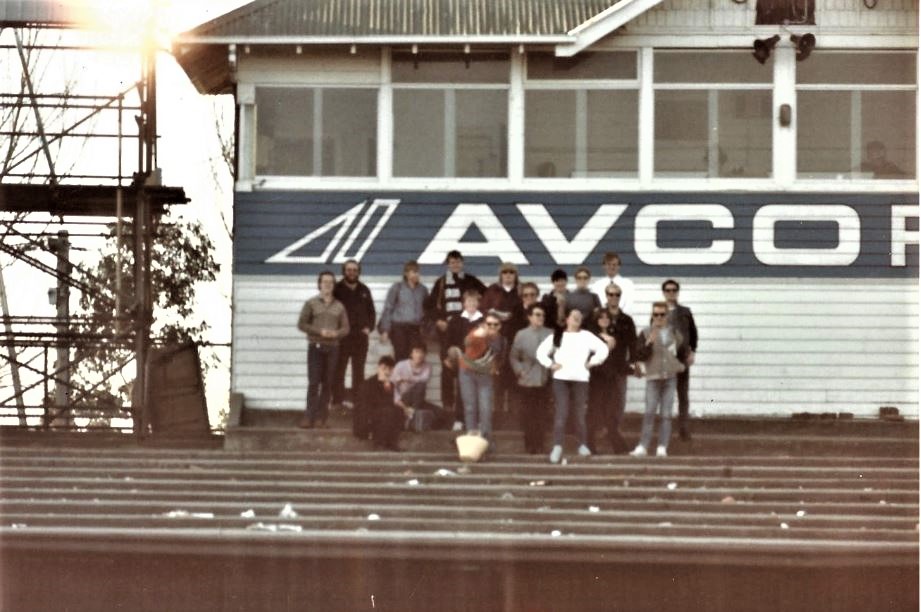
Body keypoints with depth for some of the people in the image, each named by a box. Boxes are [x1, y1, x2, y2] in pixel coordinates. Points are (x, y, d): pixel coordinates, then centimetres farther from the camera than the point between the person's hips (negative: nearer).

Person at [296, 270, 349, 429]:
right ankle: (310, 417, -8)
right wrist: (320, 331, -14)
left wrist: (336, 333, -12)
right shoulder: (311, 303, 4)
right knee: (314, 382, -8)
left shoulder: (339, 306, 11)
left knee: (328, 383, 0)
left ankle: (321, 417, 4)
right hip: (316, 346, -3)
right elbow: (301, 324, -2)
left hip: (332, 348, 3)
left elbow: (345, 328, 11)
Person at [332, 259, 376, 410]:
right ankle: (338, 402, -2)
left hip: (360, 337, 4)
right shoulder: (337, 289, -1)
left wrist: (369, 327, 4)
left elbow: (371, 311, 18)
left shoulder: (364, 290, 12)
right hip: (341, 337, -4)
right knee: (339, 372, -4)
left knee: (359, 373, 8)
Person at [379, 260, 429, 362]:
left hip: (415, 328, 3)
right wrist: (385, 330, -4)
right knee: (401, 357, -3)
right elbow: (388, 308, 0)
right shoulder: (397, 288, -1)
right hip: (398, 327, -3)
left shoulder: (422, 289, 9)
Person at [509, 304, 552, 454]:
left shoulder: (550, 334, 0)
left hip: (543, 382, 0)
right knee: (527, 416, 4)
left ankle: (539, 446, 10)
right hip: (526, 382, 1)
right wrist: (519, 371, -2)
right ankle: (529, 445, 14)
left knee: (541, 416, 2)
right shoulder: (521, 335, 3)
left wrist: (552, 368, -7)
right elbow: (513, 356, 8)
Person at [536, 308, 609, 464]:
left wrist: (592, 362, 0)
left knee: (580, 413, 4)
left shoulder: (587, 336, 9)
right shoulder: (557, 336, 11)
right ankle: (557, 446, -14)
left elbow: (603, 349, 5)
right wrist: (550, 365, 2)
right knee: (560, 413, -9)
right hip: (561, 378, 0)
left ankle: (583, 445, 17)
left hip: (580, 379, 0)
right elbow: (541, 352, 12)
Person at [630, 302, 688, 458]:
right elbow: (639, 355, -7)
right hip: (653, 378, -3)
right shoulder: (646, 334, 1)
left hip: (670, 378, 3)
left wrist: (681, 364, 13)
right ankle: (643, 446, -8)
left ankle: (662, 448, 2)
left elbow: (683, 351, 27)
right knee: (649, 413, -10)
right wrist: (649, 343, -20)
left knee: (666, 414, 1)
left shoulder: (675, 334, 11)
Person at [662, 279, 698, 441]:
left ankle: (684, 428, 4)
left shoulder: (685, 312, 7)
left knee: (683, 394, 2)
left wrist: (692, 352, 1)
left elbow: (693, 333, 10)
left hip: (682, 356, 1)